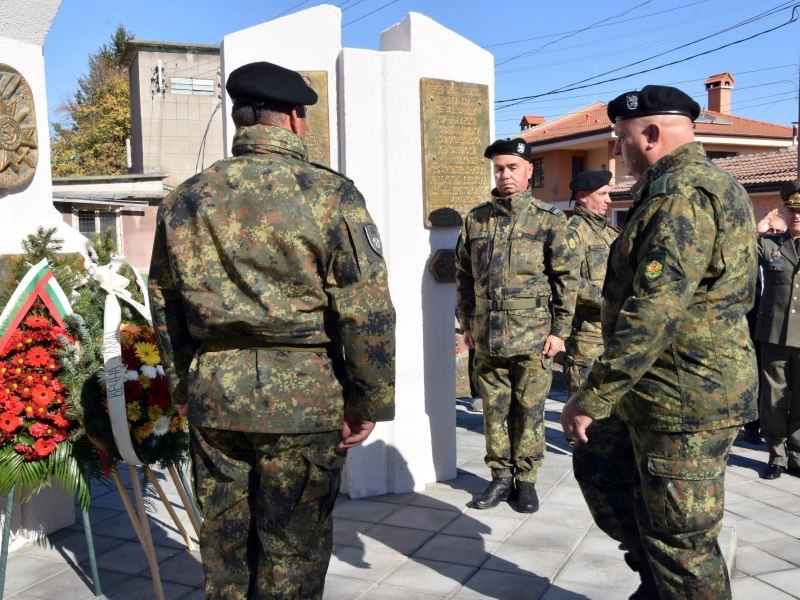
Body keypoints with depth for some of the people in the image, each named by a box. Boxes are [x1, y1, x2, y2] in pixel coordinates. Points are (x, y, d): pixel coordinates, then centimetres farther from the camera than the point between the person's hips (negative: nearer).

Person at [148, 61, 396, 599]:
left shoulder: (186, 199, 4)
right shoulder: (330, 195, -10)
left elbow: (165, 306, 10)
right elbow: (367, 312, -13)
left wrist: (184, 386, 20)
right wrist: (369, 402, -4)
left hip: (214, 395, 4)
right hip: (304, 398, -4)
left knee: (224, 536, 19)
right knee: (293, 546, 11)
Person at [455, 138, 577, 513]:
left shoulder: (547, 220, -1)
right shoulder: (476, 219, 8)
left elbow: (566, 278, -2)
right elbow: (463, 274, 14)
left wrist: (560, 330, -6)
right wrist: (466, 323, 11)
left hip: (533, 335, -3)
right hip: (486, 335, 3)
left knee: (529, 410, 6)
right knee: (494, 409, 10)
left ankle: (526, 480, 20)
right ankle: (500, 477, 24)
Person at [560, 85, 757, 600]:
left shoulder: (680, 194, -20)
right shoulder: (714, 183, 14)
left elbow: (652, 314, -28)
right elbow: (739, 294, 22)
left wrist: (592, 399, -23)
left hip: (686, 399, -11)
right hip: (659, 392, 11)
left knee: (681, 538, 2)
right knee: (598, 463, 22)